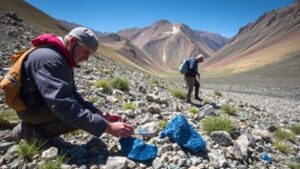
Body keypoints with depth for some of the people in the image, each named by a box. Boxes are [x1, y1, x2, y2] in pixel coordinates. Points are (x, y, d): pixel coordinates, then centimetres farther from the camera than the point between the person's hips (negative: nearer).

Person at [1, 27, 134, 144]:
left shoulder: (63, 60, 4)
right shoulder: (49, 58, -27)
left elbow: (73, 95, 4)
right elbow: (63, 105, -38)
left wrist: (102, 114, -9)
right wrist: (107, 127, -40)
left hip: (45, 104, 9)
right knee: (80, 117, -24)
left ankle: (35, 126, 5)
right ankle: (29, 131, -7)